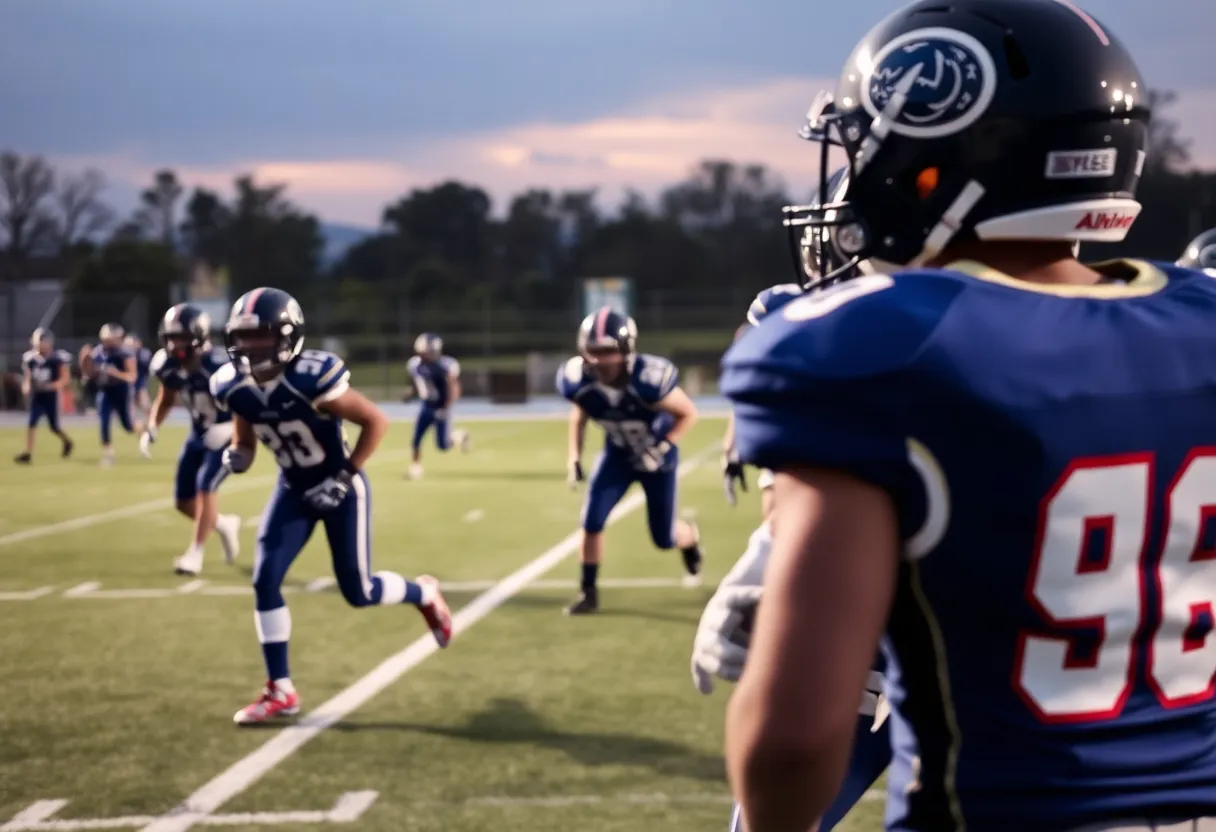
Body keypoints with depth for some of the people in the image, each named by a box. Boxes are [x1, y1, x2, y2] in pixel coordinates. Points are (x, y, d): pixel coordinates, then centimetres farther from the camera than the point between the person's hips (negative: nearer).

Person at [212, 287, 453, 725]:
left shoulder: (312, 377, -30)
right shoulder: (234, 386, -12)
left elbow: (377, 422, -22)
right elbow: (245, 441, 6)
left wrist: (345, 476, -22)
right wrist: (235, 456, -18)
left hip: (340, 488, -5)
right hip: (293, 489, 5)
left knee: (358, 592, 0)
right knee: (265, 580, -8)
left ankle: (424, 594, 35)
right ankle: (280, 691, 2)